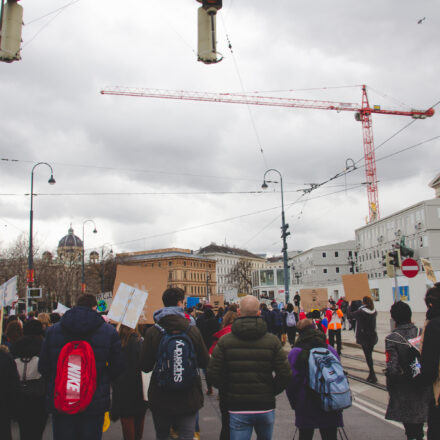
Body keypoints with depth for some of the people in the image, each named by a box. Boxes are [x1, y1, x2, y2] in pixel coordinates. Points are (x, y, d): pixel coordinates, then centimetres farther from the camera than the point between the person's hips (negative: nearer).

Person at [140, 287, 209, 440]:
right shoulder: (193, 330, -8)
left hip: (160, 399, 1)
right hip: (189, 398, 0)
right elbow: (205, 363, -3)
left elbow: (145, 367, -9)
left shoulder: (152, 332, -11)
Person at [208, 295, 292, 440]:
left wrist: (227, 392, 7)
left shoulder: (225, 341, -7)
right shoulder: (272, 341, -5)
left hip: (237, 408, -1)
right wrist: (271, 391, 8)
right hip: (266, 406, 2)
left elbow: (213, 374, -9)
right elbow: (285, 375, -7)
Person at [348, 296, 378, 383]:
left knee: (368, 356, -3)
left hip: (364, 337, -6)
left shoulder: (360, 312, -18)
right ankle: (372, 374, 20)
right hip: (373, 336, 6)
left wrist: (350, 305, 7)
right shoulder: (374, 312, -1)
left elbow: (350, 315, -8)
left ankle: (372, 375, -8)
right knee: (370, 354, 16)